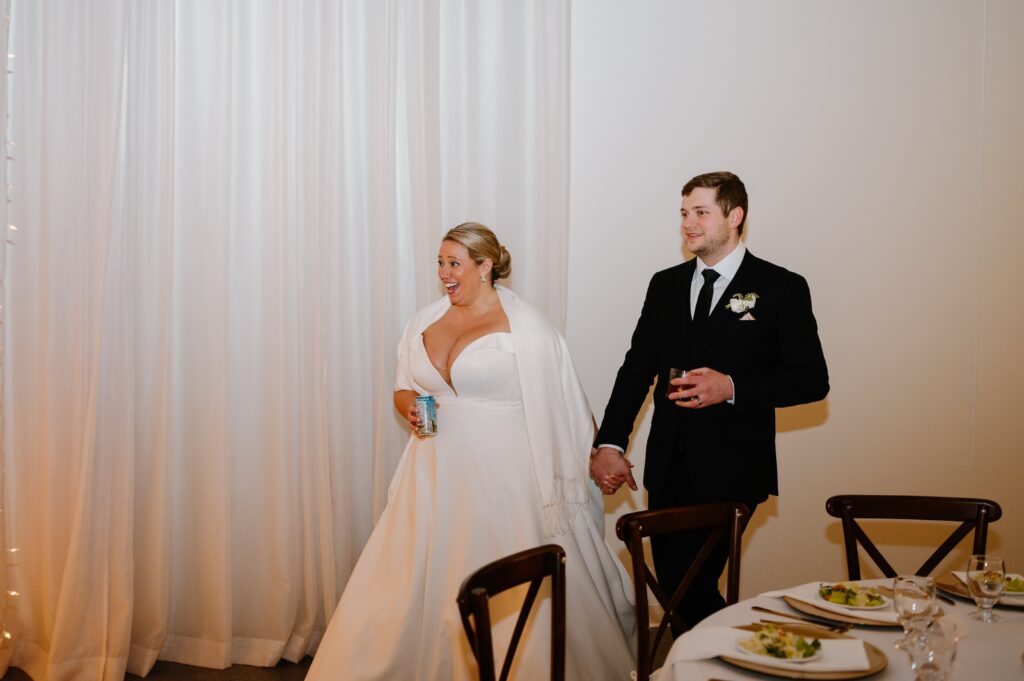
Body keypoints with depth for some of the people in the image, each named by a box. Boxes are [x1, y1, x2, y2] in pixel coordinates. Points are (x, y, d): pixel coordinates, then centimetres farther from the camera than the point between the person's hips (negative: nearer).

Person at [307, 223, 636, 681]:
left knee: (513, 601, -1)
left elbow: (557, 412, -6)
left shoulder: (524, 327, -7)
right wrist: (410, 408, -3)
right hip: (436, 479, 5)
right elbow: (403, 389, 19)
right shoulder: (425, 321, 10)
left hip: (502, 481, -5)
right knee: (417, 590, 6)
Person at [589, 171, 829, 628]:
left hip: (730, 470, -5)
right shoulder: (666, 285, 11)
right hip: (668, 468, 5)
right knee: (671, 586, 10)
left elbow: (811, 379, -4)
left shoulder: (781, 288, -2)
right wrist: (609, 444, -2)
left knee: (689, 584, -11)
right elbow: (637, 368, 9)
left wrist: (732, 388, -18)